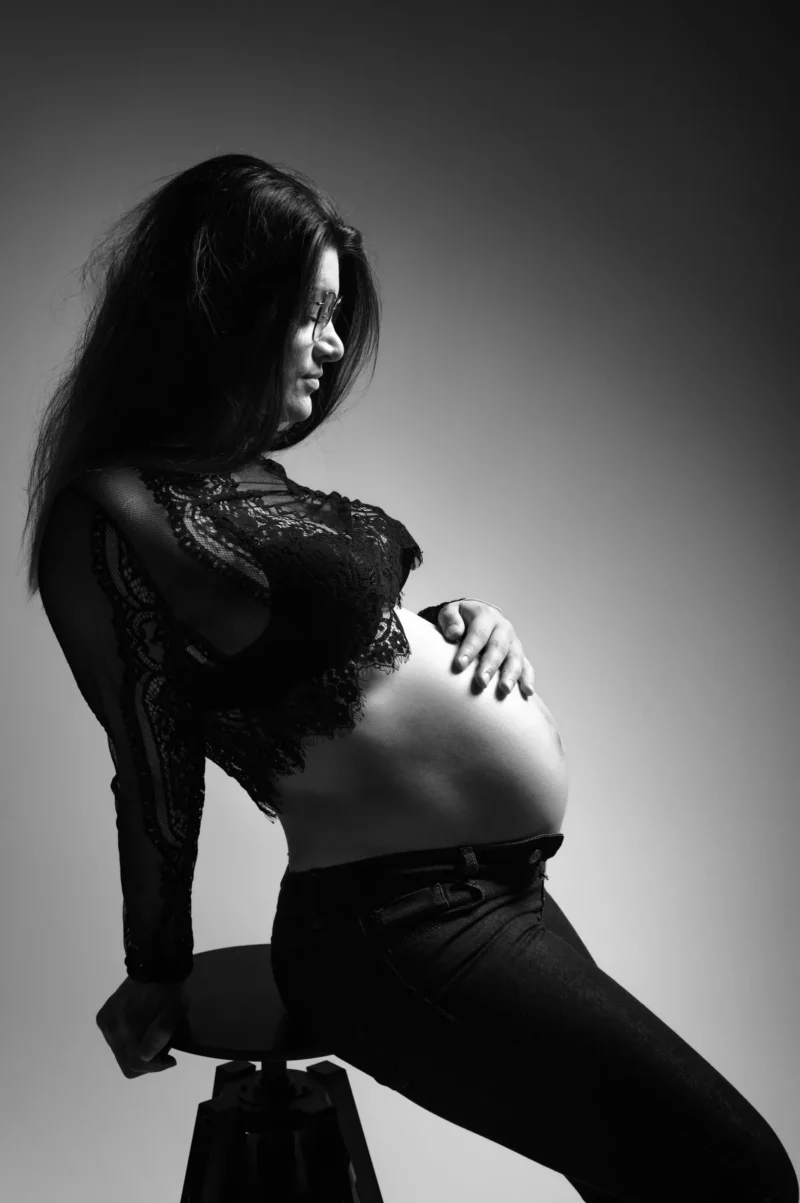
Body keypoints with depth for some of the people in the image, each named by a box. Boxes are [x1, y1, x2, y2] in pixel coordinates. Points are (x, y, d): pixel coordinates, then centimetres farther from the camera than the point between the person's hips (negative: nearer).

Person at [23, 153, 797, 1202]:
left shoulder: (251, 478, 11)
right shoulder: (115, 512, -16)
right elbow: (156, 769, -10)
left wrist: (466, 620, 2)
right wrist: (158, 976, -1)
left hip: (500, 896, 10)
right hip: (399, 929, -9)